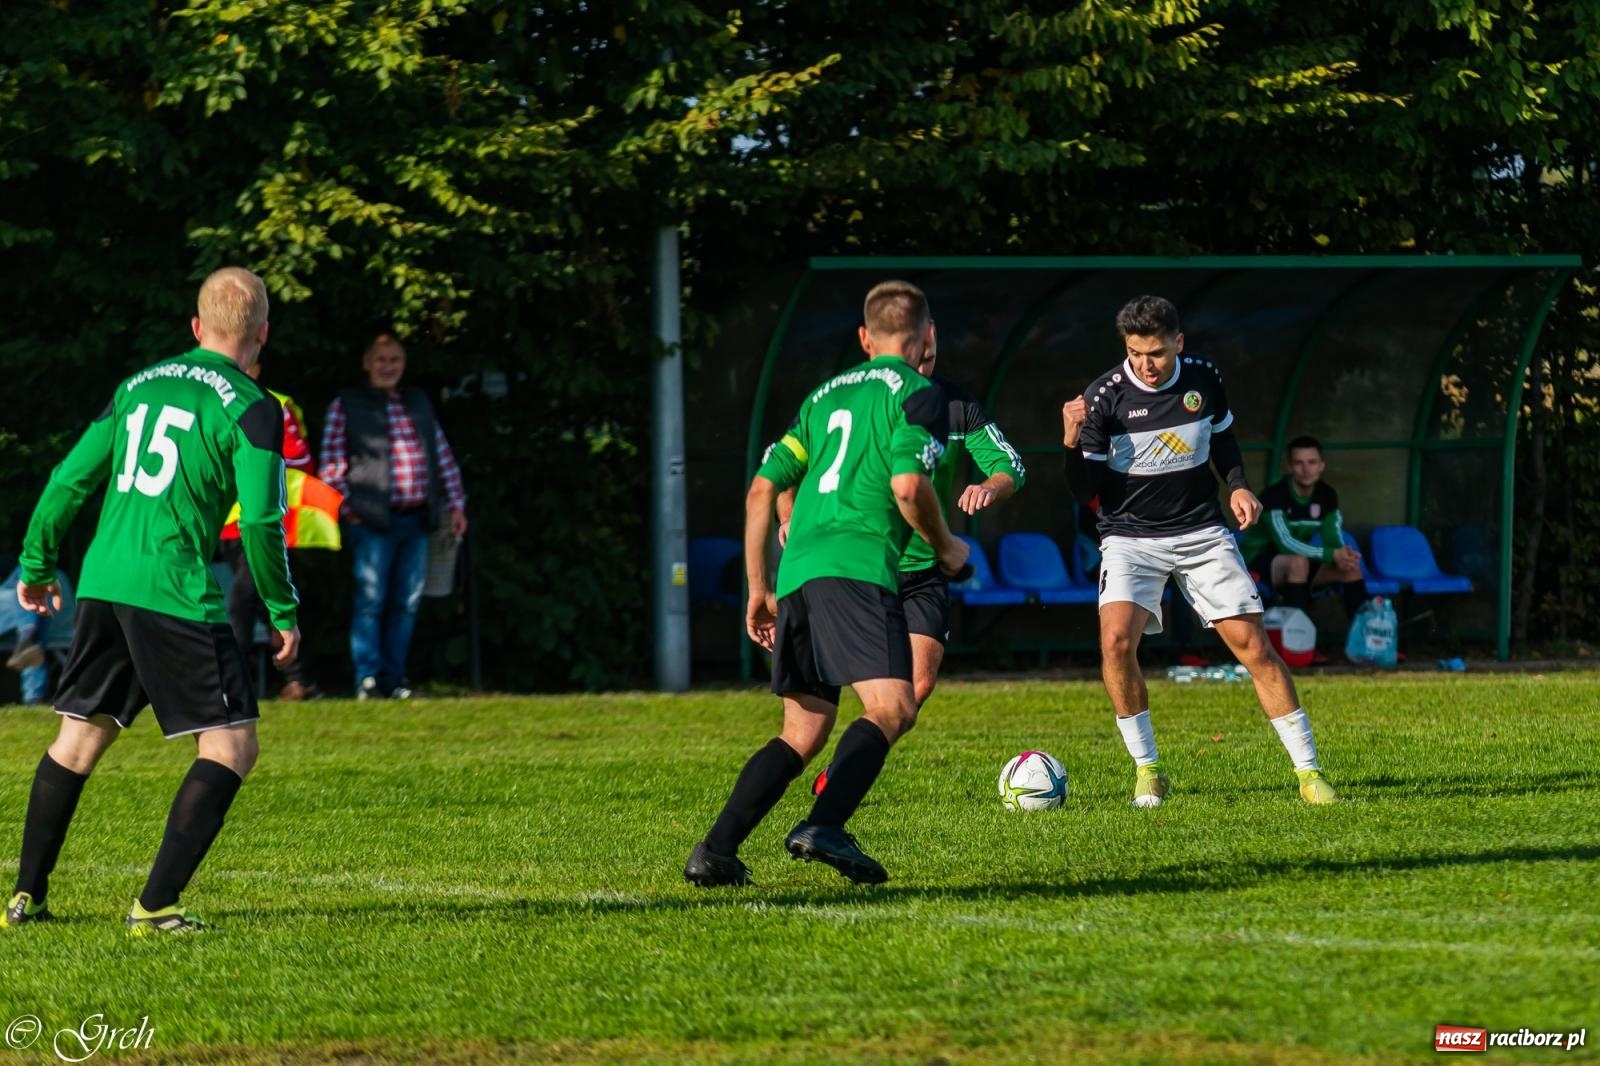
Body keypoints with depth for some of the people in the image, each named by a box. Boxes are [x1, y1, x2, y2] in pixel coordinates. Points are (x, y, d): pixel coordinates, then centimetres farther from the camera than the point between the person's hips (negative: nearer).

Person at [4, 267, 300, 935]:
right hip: (176, 595, -7)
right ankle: (156, 906, -12)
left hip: (101, 585, 7)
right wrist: (283, 611, 0)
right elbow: (261, 521, -11)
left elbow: (69, 480, 15)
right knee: (231, 746, -1)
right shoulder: (250, 408, -3)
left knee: (78, 736, 19)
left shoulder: (138, 386, 15)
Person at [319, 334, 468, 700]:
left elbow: (443, 456, 20)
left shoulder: (419, 403, 19)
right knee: (371, 599, -7)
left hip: (417, 519, 5)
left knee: (407, 602, 4)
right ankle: (368, 678, -3)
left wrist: (456, 504, 13)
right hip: (373, 519, -5)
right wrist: (347, 507, -8)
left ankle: (394, 677, 10)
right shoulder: (347, 405, 4)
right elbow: (331, 461, -1)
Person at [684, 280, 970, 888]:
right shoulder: (917, 393, 5)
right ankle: (823, 828, -36)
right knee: (891, 707, -15)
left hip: (798, 569, 7)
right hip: (857, 565, -7)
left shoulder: (826, 394, 26)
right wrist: (945, 547, 8)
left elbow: (761, 490, 22)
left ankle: (716, 851, 3)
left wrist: (760, 588, 27)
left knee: (802, 733, 14)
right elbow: (908, 485, -10)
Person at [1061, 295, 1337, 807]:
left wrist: (1238, 486, 0)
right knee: (1116, 640, -23)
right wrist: (1073, 443, -27)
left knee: (1252, 644, -4)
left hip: (1202, 533, 2)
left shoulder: (1203, 379, -3)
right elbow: (1085, 489, -9)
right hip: (1131, 538, -2)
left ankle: (1308, 771, 4)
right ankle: (1147, 770, -6)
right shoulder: (1105, 395, -12)